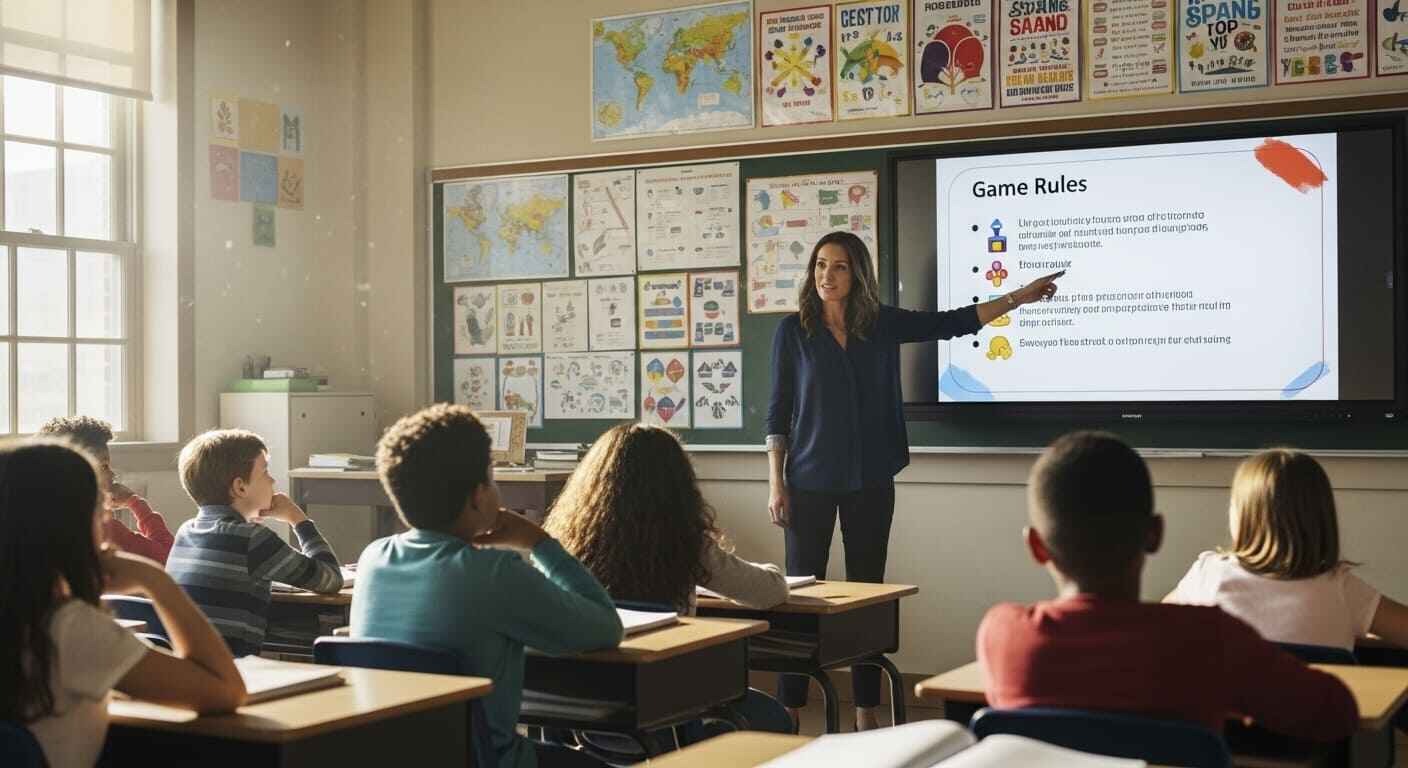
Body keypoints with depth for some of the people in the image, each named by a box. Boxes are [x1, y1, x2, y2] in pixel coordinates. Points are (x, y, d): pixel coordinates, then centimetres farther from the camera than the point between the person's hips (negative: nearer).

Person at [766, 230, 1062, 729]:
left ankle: (866, 715, 15)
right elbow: (778, 411, -1)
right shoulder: (793, 330, -1)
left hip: (870, 482, 3)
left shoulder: (882, 324, 4)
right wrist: (776, 483, -5)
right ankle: (788, 714, 5)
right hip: (810, 482, -2)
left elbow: (953, 323, 7)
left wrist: (1019, 297, 2)